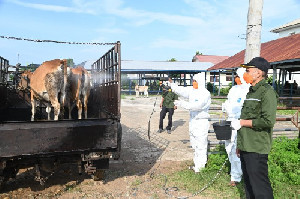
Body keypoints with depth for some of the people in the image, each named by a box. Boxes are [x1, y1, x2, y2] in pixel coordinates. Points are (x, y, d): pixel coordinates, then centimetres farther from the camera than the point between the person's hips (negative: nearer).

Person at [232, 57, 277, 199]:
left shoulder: (267, 92, -13)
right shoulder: (251, 91, 15)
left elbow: (268, 121, -23)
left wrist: (242, 122, -14)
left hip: (256, 149, -9)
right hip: (246, 148, 9)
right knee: (248, 183, 19)